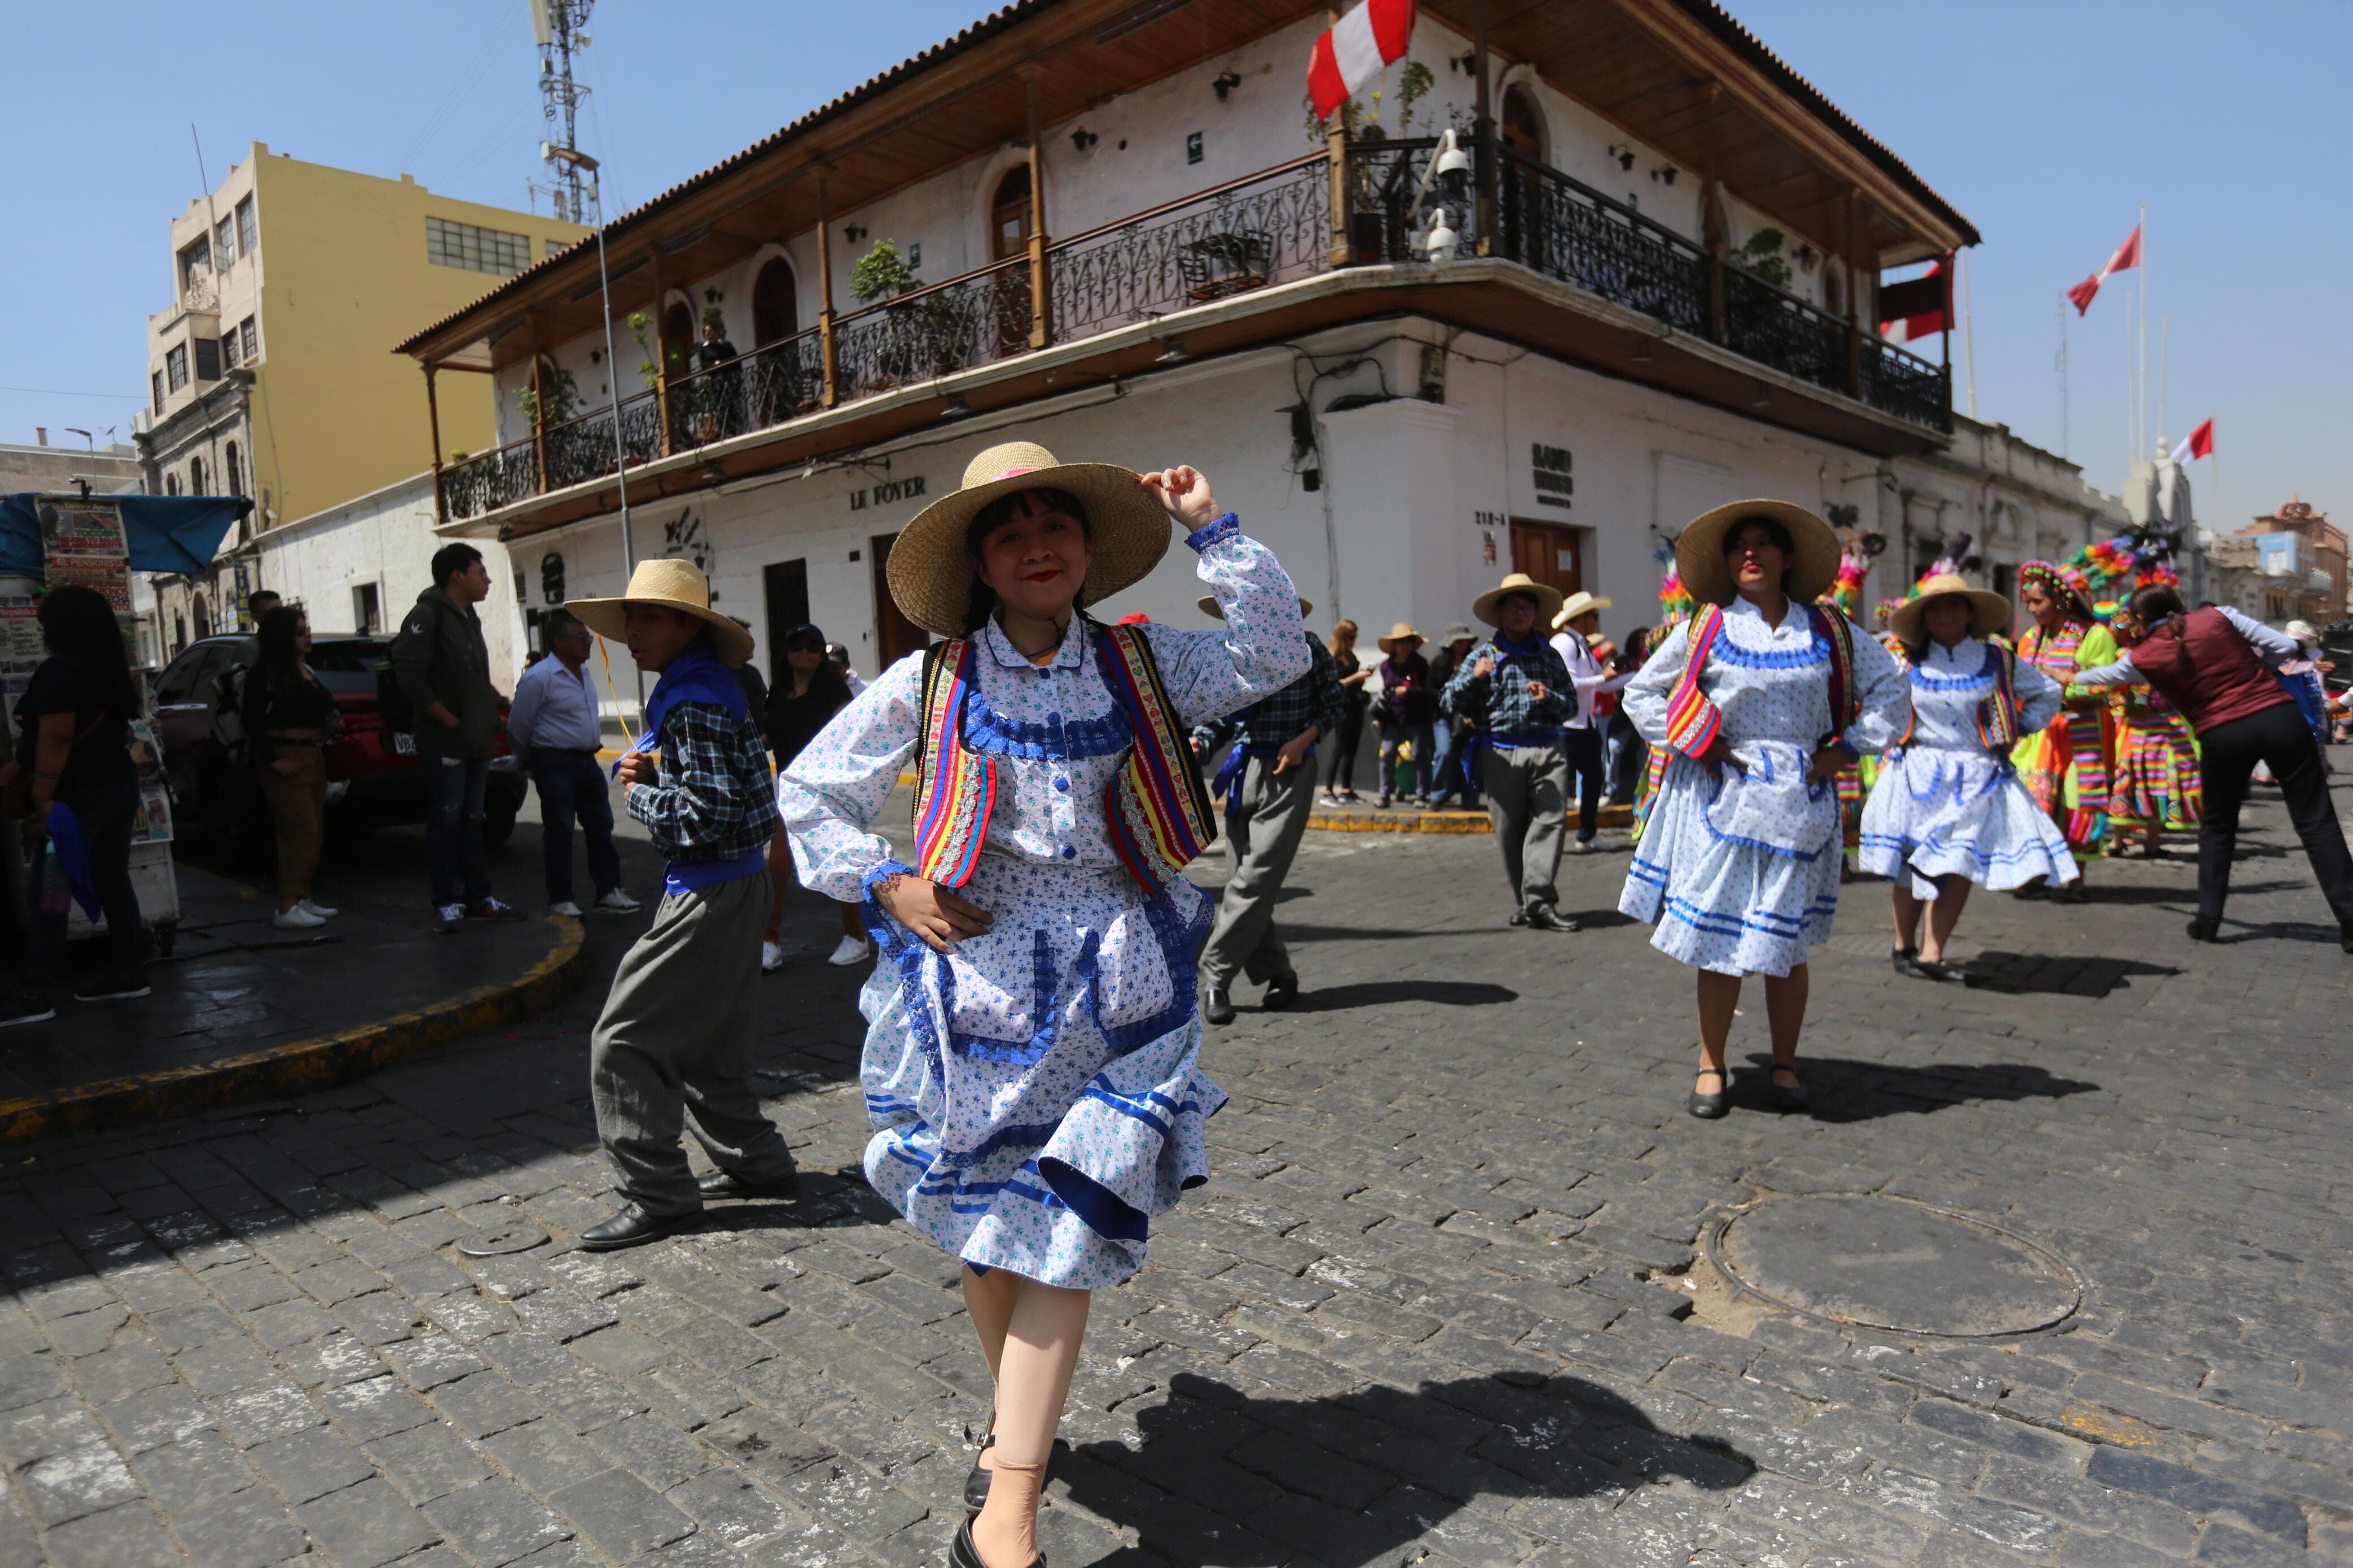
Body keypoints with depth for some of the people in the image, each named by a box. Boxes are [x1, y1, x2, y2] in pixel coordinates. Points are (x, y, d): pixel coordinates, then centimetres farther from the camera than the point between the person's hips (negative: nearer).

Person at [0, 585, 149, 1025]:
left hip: (79, 796, -9)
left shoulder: (58, 671, -14)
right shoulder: (110, 670, 13)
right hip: (117, 787, 9)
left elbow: (56, 739, -22)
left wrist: (43, 802, -23)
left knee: (45, 893, -5)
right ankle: (129, 972, 16)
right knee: (113, 883, 12)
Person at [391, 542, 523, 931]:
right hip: (444, 743, -8)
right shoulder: (428, 615, -10)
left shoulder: (469, 618, 17)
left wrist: (494, 698, 11)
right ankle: (445, 903, 4)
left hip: (477, 741, 8)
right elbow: (409, 673, -18)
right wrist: (451, 721, -16)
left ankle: (479, 898, 19)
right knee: (446, 821, -3)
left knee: (471, 821, 13)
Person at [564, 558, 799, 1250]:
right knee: (707, 1037, 20)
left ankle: (658, 1196, 5)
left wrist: (640, 791, -11)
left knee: (625, 1038, -3)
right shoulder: (708, 687, 13)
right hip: (734, 886, 10)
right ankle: (753, 1161, 29)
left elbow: (710, 812, -26)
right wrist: (641, 769, 0)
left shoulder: (695, 701, -19)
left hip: (708, 894, -10)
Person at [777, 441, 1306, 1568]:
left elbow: (1276, 655, -5)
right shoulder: (929, 685, 2)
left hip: (1116, 978, 0)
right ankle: (1025, 1422, 37)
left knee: (1061, 1226, -6)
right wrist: (884, 885, -2)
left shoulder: (1141, 665, 5)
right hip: (975, 966, 1)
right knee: (982, 1219, 11)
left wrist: (1211, 531, -7)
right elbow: (810, 791, 10)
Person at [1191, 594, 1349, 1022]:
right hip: (1244, 773, 5)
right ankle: (1278, 976, 17)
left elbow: (1337, 706, 6)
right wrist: (1197, 743, -10)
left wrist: (1303, 740, -10)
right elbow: (1220, 719, 11)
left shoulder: (1306, 650, -3)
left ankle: (1215, 977, -7)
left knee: (1255, 881, -12)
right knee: (1242, 881, 3)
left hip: (1290, 774, -4)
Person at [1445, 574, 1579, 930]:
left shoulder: (1549, 655, 15)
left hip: (1547, 749, 1)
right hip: (1501, 752, -1)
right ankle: (1523, 901, 15)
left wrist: (1550, 698, -6)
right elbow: (1452, 703, 5)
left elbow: (1572, 701, 15)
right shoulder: (1484, 654, 9)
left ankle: (1538, 901, -17)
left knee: (1551, 818, -15)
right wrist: (1473, 678, -13)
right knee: (1510, 831, 2)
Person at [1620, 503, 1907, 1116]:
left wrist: (1845, 749, 3)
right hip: (1722, 796, -1)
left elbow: (1889, 687, 15)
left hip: (1799, 802, 2)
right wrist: (1692, 746, -4)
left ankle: (1785, 1067, 22)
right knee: (1718, 935, -1)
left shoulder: (1828, 630, 7)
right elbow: (1641, 693, 7)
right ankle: (1711, 1068, 12)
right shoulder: (1705, 628, 2)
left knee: (1788, 939, 7)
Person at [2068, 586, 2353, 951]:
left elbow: (2103, 675, 26)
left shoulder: (2144, 657, 5)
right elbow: (2285, 647, 3)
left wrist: (2072, 679, 46)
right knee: (2316, 821, 4)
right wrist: (2252, 673, 19)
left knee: (2217, 828, 19)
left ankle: (2208, 918, 19)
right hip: (2280, 715, 1)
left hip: (2223, 735, -1)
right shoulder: (2218, 616, 7)